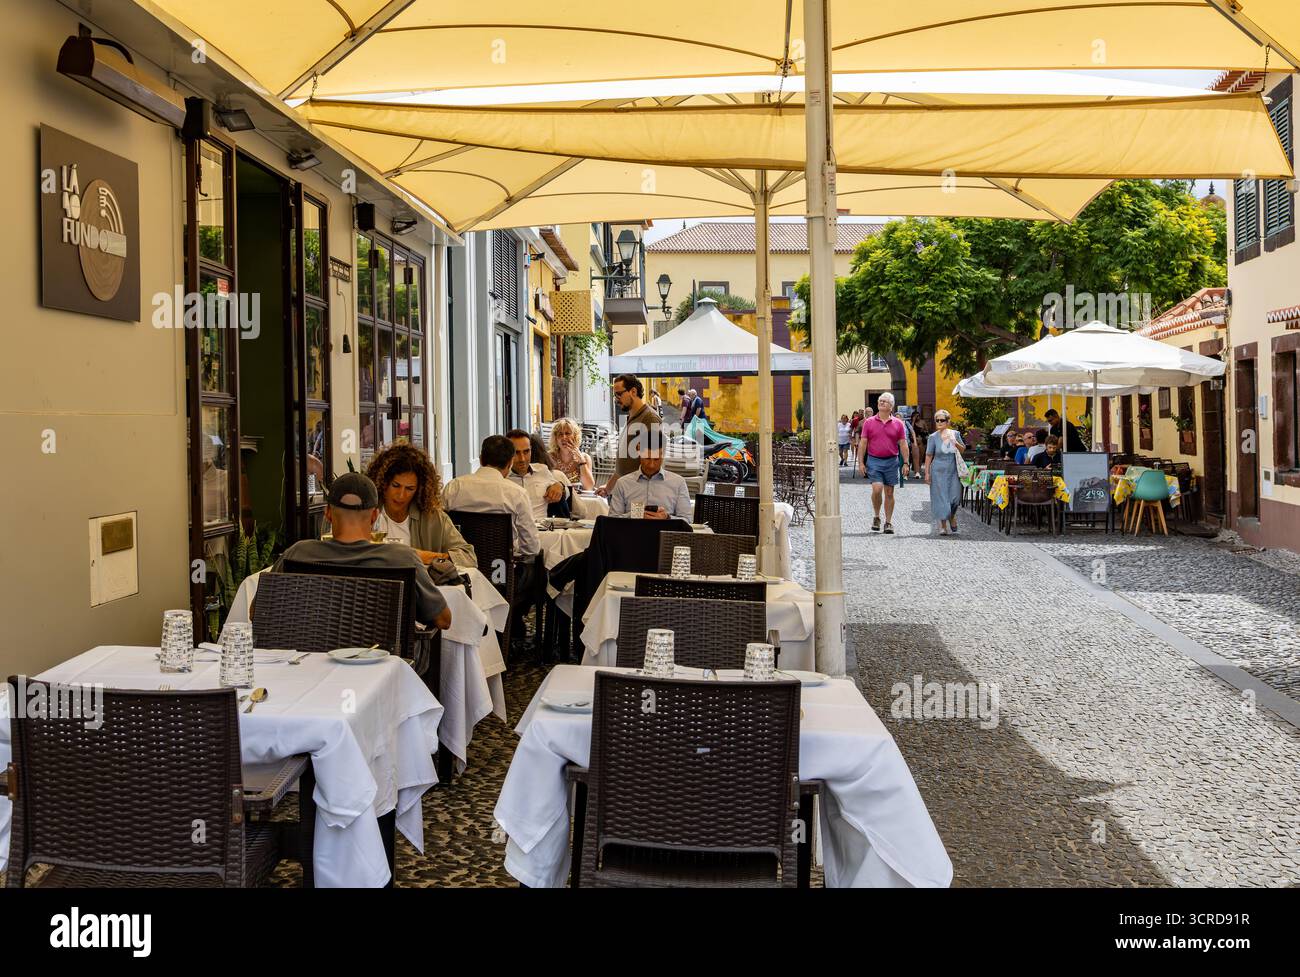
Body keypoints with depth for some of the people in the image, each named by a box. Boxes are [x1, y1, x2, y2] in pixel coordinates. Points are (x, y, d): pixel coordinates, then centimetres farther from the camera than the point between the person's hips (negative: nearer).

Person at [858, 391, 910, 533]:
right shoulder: (869, 422, 4)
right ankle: (876, 517, 5)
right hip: (874, 460, -1)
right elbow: (863, 443, 3)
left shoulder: (898, 424, 5)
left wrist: (905, 463, 0)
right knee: (877, 488, -15)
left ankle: (888, 522, 14)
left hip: (891, 461, 1)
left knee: (889, 493, 6)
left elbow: (903, 444, 6)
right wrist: (861, 462, -3)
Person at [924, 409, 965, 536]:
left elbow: (963, 450, 13)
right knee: (941, 497, -2)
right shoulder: (933, 437, -4)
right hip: (939, 472, -2)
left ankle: (952, 516, 30)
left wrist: (956, 443, -8)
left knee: (955, 496, -1)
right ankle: (943, 525, 10)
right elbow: (929, 456, -2)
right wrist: (927, 473, -4)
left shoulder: (955, 434, 4)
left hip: (953, 471, 2)